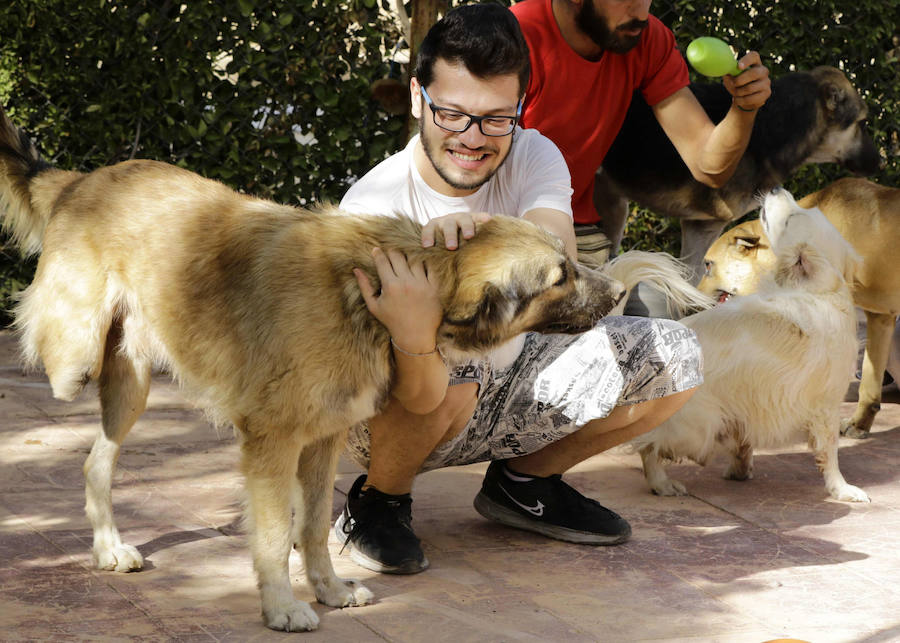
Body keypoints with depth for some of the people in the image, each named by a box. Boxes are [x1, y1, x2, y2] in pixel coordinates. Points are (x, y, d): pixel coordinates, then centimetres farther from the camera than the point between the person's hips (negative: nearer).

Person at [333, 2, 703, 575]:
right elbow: (420, 398, -33)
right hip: (413, 410, -5)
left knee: (674, 356, -9)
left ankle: (524, 481, 10)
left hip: (509, 388, 5)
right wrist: (415, 339, -56)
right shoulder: (371, 209, -25)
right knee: (452, 370, -39)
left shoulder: (533, 158, -11)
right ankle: (379, 499, -7)